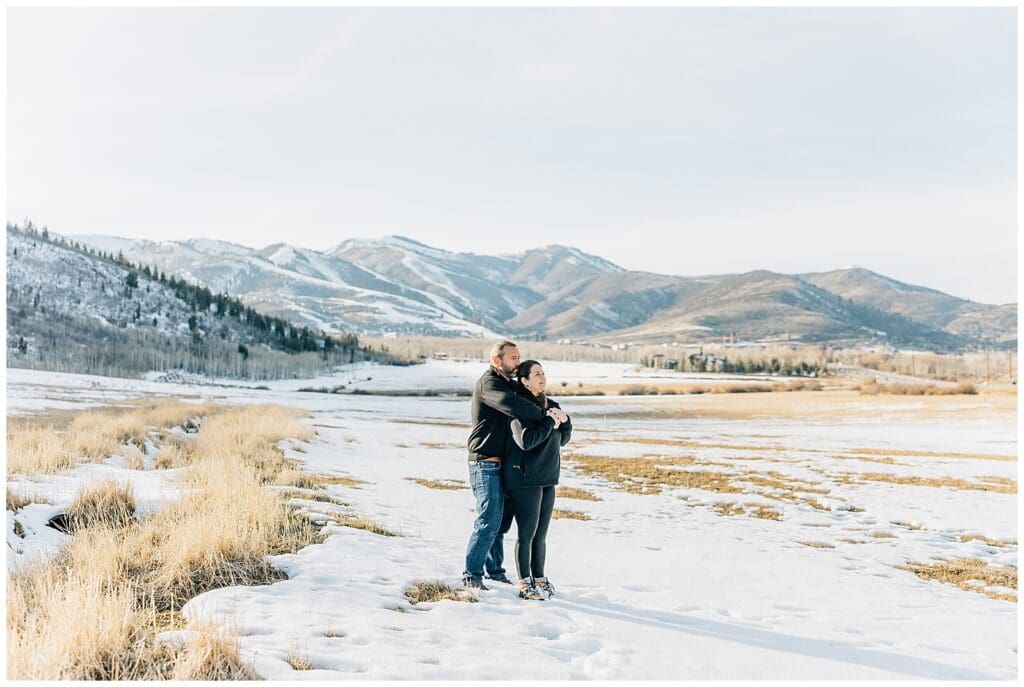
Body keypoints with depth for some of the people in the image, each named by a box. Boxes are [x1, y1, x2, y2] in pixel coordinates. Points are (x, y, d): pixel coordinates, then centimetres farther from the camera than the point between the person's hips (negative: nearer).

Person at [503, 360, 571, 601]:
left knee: (541, 533, 14)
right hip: (524, 479, -7)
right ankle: (525, 584, 8)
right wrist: (550, 422, -18)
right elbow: (525, 440, -25)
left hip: (547, 479, 7)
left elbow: (563, 439, 16)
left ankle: (539, 578, 24)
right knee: (527, 532, -2)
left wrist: (565, 421, -3)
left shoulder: (552, 406, 11)